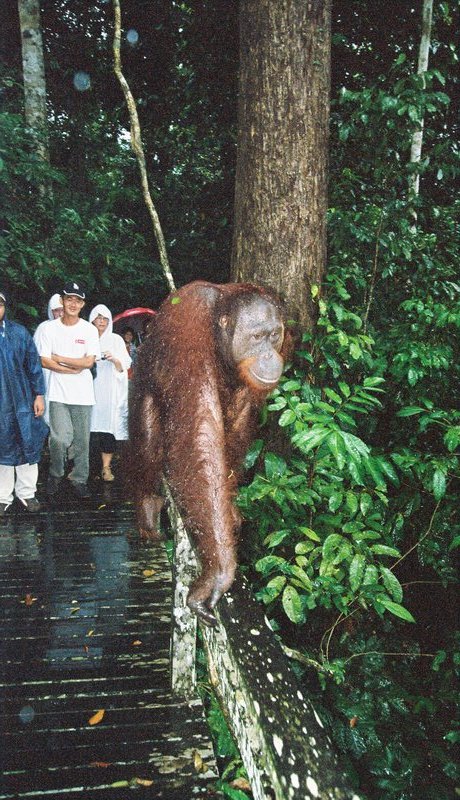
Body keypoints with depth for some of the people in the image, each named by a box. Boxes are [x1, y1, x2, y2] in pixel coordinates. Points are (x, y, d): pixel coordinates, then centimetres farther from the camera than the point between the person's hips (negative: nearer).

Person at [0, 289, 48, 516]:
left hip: (22, 402, 1)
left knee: (28, 445, 5)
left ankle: (26, 493, 20)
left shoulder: (19, 333, 2)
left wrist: (39, 395, 0)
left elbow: (34, 365, 4)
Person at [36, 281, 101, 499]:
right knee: (60, 439, -9)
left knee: (82, 440, 6)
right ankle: (55, 475, 16)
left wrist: (60, 359, -6)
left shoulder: (89, 330, 2)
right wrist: (74, 368, -9)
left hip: (83, 394, 1)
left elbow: (89, 362, -7)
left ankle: (79, 479, 20)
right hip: (58, 393, -1)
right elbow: (44, 361, -3)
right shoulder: (50, 328, 2)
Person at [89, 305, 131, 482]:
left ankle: (106, 467, 1)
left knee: (108, 426, -4)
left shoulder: (116, 340, 7)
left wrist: (114, 359, -17)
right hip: (90, 389, 1)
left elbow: (125, 366, 2)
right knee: (88, 427, -4)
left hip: (110, 392, -1)